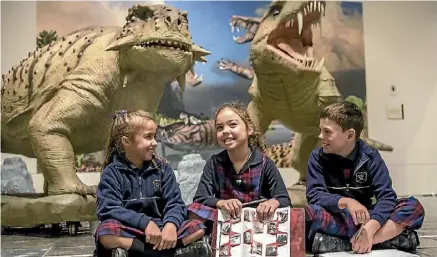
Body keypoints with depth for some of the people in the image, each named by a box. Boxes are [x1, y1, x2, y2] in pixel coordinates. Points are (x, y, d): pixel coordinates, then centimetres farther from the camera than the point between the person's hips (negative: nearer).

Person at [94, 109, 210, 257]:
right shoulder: (112, 171, -1)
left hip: (159, 228, 3)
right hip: (129, 231, -3)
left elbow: (175, 203, 1)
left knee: (198, 228, -17)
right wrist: (145, 222, -24)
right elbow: (108, 209, -13)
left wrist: (171, 224, -22)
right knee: (105, 232, -34)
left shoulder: (161, 167, 7)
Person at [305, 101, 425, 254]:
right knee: (308, 213, -34)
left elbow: (386, 195, -15)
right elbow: (314, 195, -17)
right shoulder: (317, 157, -6)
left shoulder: (370, 155, -5)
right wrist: (346, 202, -36)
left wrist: (370, 227, -33)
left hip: (365, 217, 2)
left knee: (414, 207, -21)